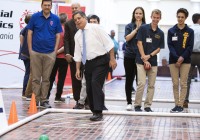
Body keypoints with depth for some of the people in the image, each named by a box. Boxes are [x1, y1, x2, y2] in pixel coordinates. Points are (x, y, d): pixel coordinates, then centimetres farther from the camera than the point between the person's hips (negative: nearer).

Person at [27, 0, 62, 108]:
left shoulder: (55, 19, 3)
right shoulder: (35, 17, 0)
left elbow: (58, 35, 7)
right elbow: (30, 33, 3)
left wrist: (55, 50, 0)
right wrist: (30, 49, -2)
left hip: (50, 53, 1)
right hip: (35, 52, -1)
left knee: (46, 78, 6)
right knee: (36, 78, 3)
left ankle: (44, 100, 14)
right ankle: (35, 100, 10)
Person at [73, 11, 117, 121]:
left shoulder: (95, 28, -8)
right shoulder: (77, 35, 9)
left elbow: (109, 43, -11)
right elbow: (78, 54, 13)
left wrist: (112, 59, -16)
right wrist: (78, 69, 7)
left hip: (101, 61, -6)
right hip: (88, 63, 6)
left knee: (95, 83, -19)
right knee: (89, 89, 5)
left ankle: (98, 112, -17)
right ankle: (94, 111, 19)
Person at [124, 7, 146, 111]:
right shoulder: (129, 26, 7)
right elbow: (127, 38, -9)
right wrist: (137, 28, -11)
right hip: (129, 56, 1)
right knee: (129, 79, 4)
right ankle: (129, 102, 12)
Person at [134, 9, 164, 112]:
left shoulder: (160, 33, 8)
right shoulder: (143, 28, -2)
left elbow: (159, 48, 8)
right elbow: (139, 43, -5)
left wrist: (150, 55, -10)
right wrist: (144, 59, -10)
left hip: (153, 62, 4)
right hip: (141, 61, -4)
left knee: (151, 85, 6)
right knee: (142, 83, -11)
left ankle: (147, 105, 15)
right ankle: (137, 105, 2)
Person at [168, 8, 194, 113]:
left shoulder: (190, 31, 3)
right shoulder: (171, 31, 5)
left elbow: (190, 47, -1)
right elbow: (170, 45, -1)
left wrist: (182, 58, -14)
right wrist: (177, 58, -14)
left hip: (185, 60, -1)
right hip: (173, 60, 1)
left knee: (183, 84, -1)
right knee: (175, 84, 2)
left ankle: (180, 105, 2)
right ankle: (176, 105, 7)